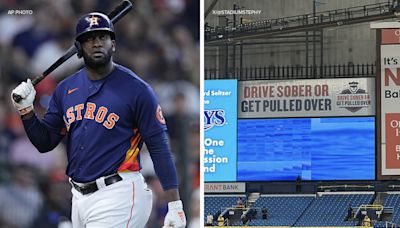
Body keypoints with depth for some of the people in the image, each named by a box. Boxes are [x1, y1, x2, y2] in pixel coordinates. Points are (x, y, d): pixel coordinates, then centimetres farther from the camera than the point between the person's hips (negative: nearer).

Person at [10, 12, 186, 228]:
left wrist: (175, 205, -13)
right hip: (79, 196, 6)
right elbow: (45, 143, 14)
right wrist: (26, 111, -5)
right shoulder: (66, 89, 10)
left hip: (117, 197, -6)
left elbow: (159, 147, -8)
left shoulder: (137, 89, -7)